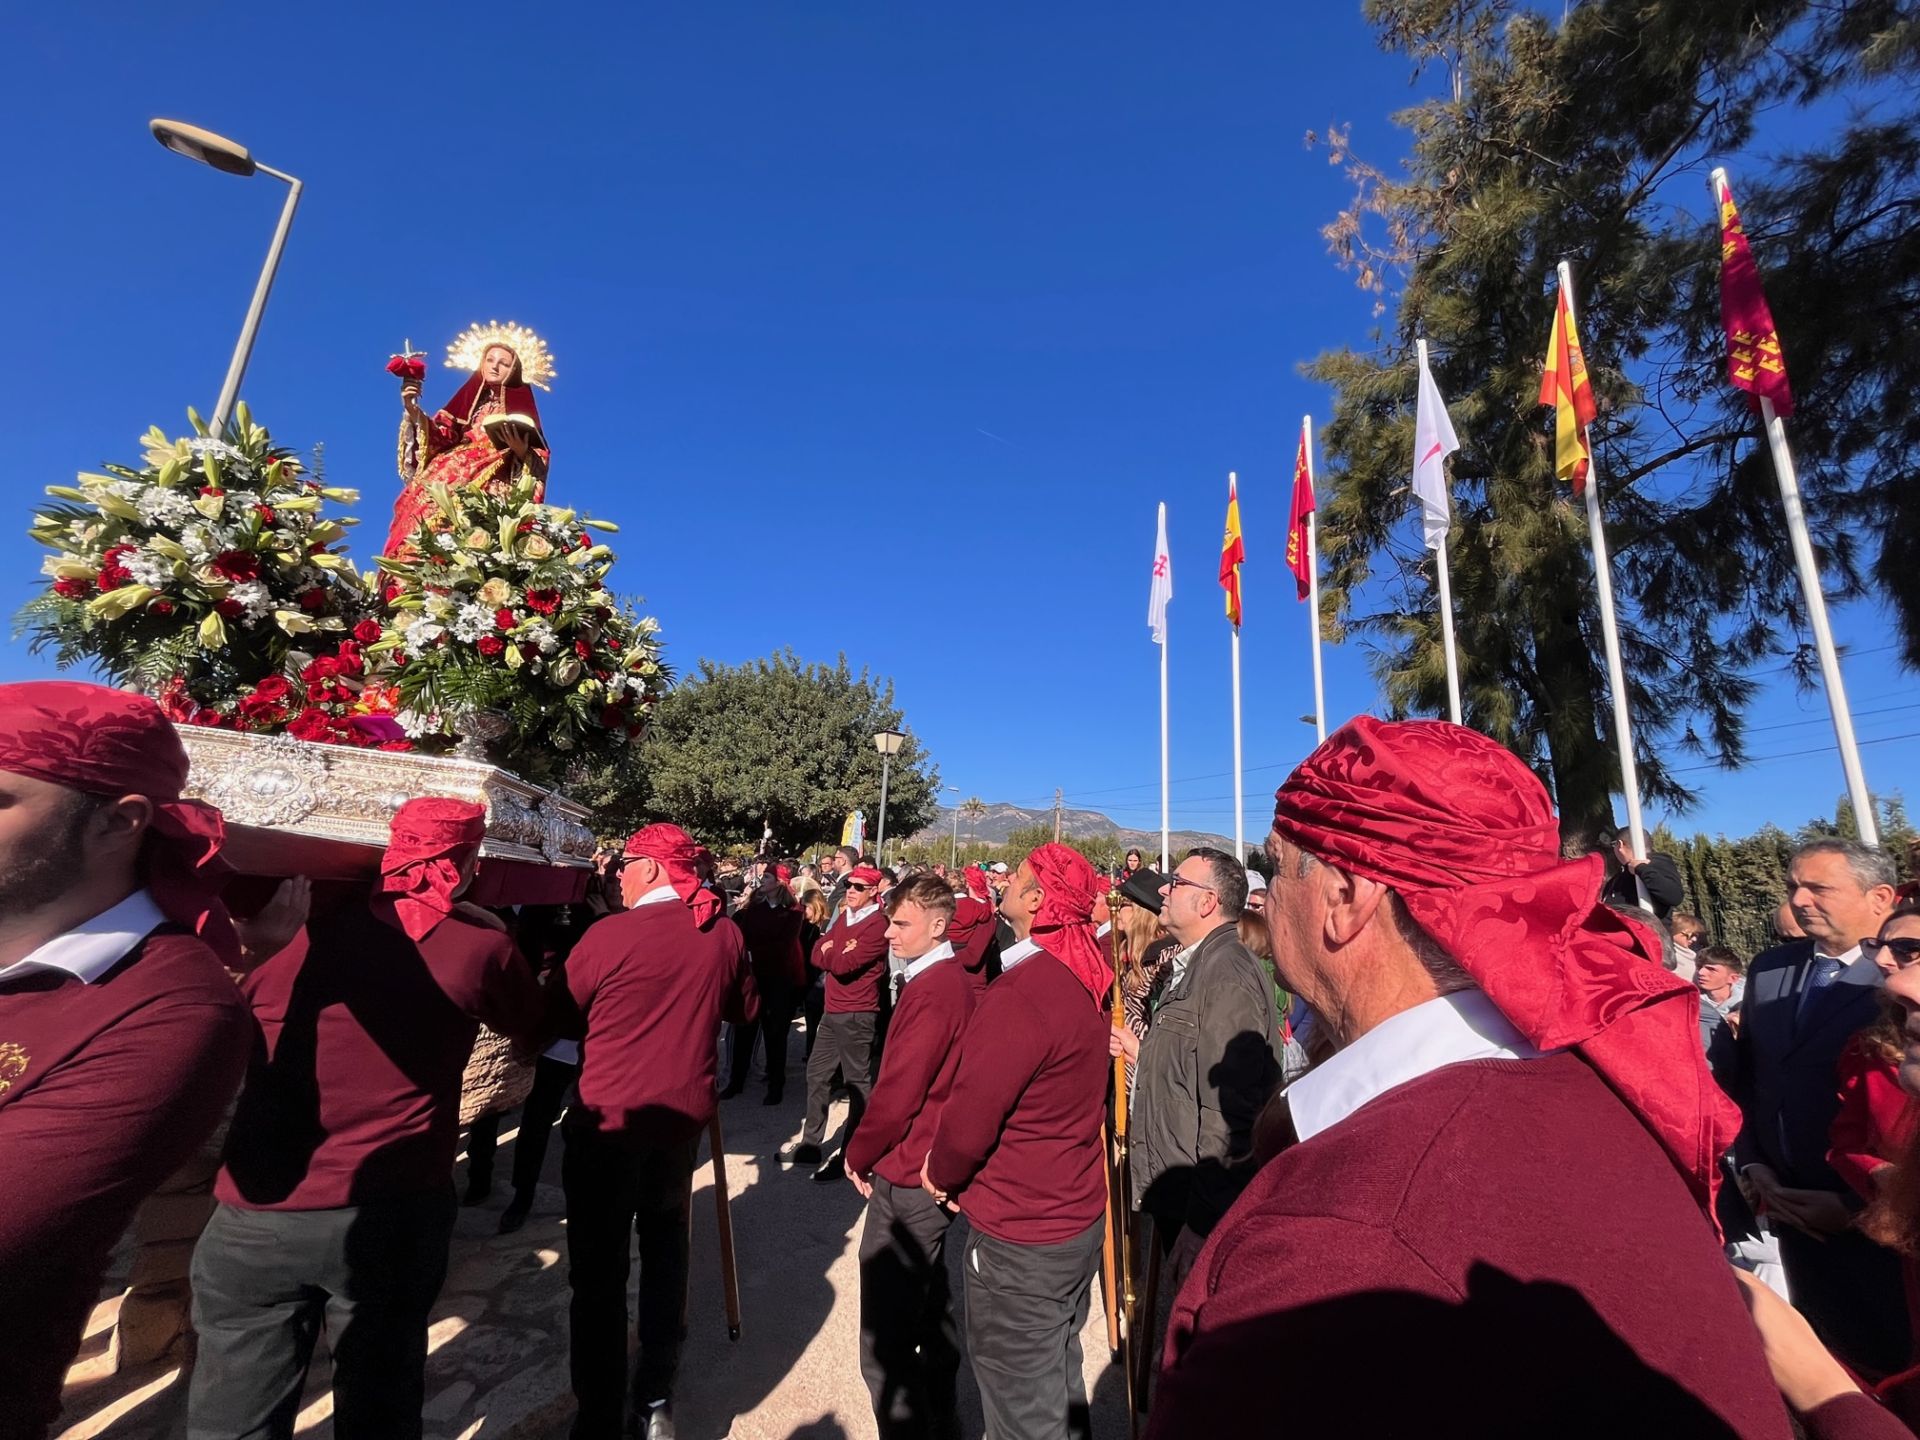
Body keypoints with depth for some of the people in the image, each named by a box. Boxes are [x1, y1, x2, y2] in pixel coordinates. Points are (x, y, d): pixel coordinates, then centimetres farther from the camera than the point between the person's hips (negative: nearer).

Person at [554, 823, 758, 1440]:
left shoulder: (608, 934, -18)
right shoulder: (724, 933, -6)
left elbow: (563, 1019, -3)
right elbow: (745, 1009, 9)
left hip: (607, 1117, -4)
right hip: (683, 1113, 4)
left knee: (599, 1271, 11)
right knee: (665, 1249, 22)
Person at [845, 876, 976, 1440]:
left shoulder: (932, 990, -24)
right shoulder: (958, 980, 5)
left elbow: (898, 1091, -24)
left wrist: (858, 1153, -7)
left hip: (905, 1177, -10)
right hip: (934, 1168, 10)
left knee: (886, 1342, 2)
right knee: (930, 1303, 25)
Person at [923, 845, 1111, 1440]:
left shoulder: (1022, 992, -30)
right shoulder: (1087, 977, -2)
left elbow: (970, 1116, -25)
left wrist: (941, 1175, -3)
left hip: (1019, 1239, -8)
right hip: (1081, 1216, 8)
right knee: (1060, 1378, 27)